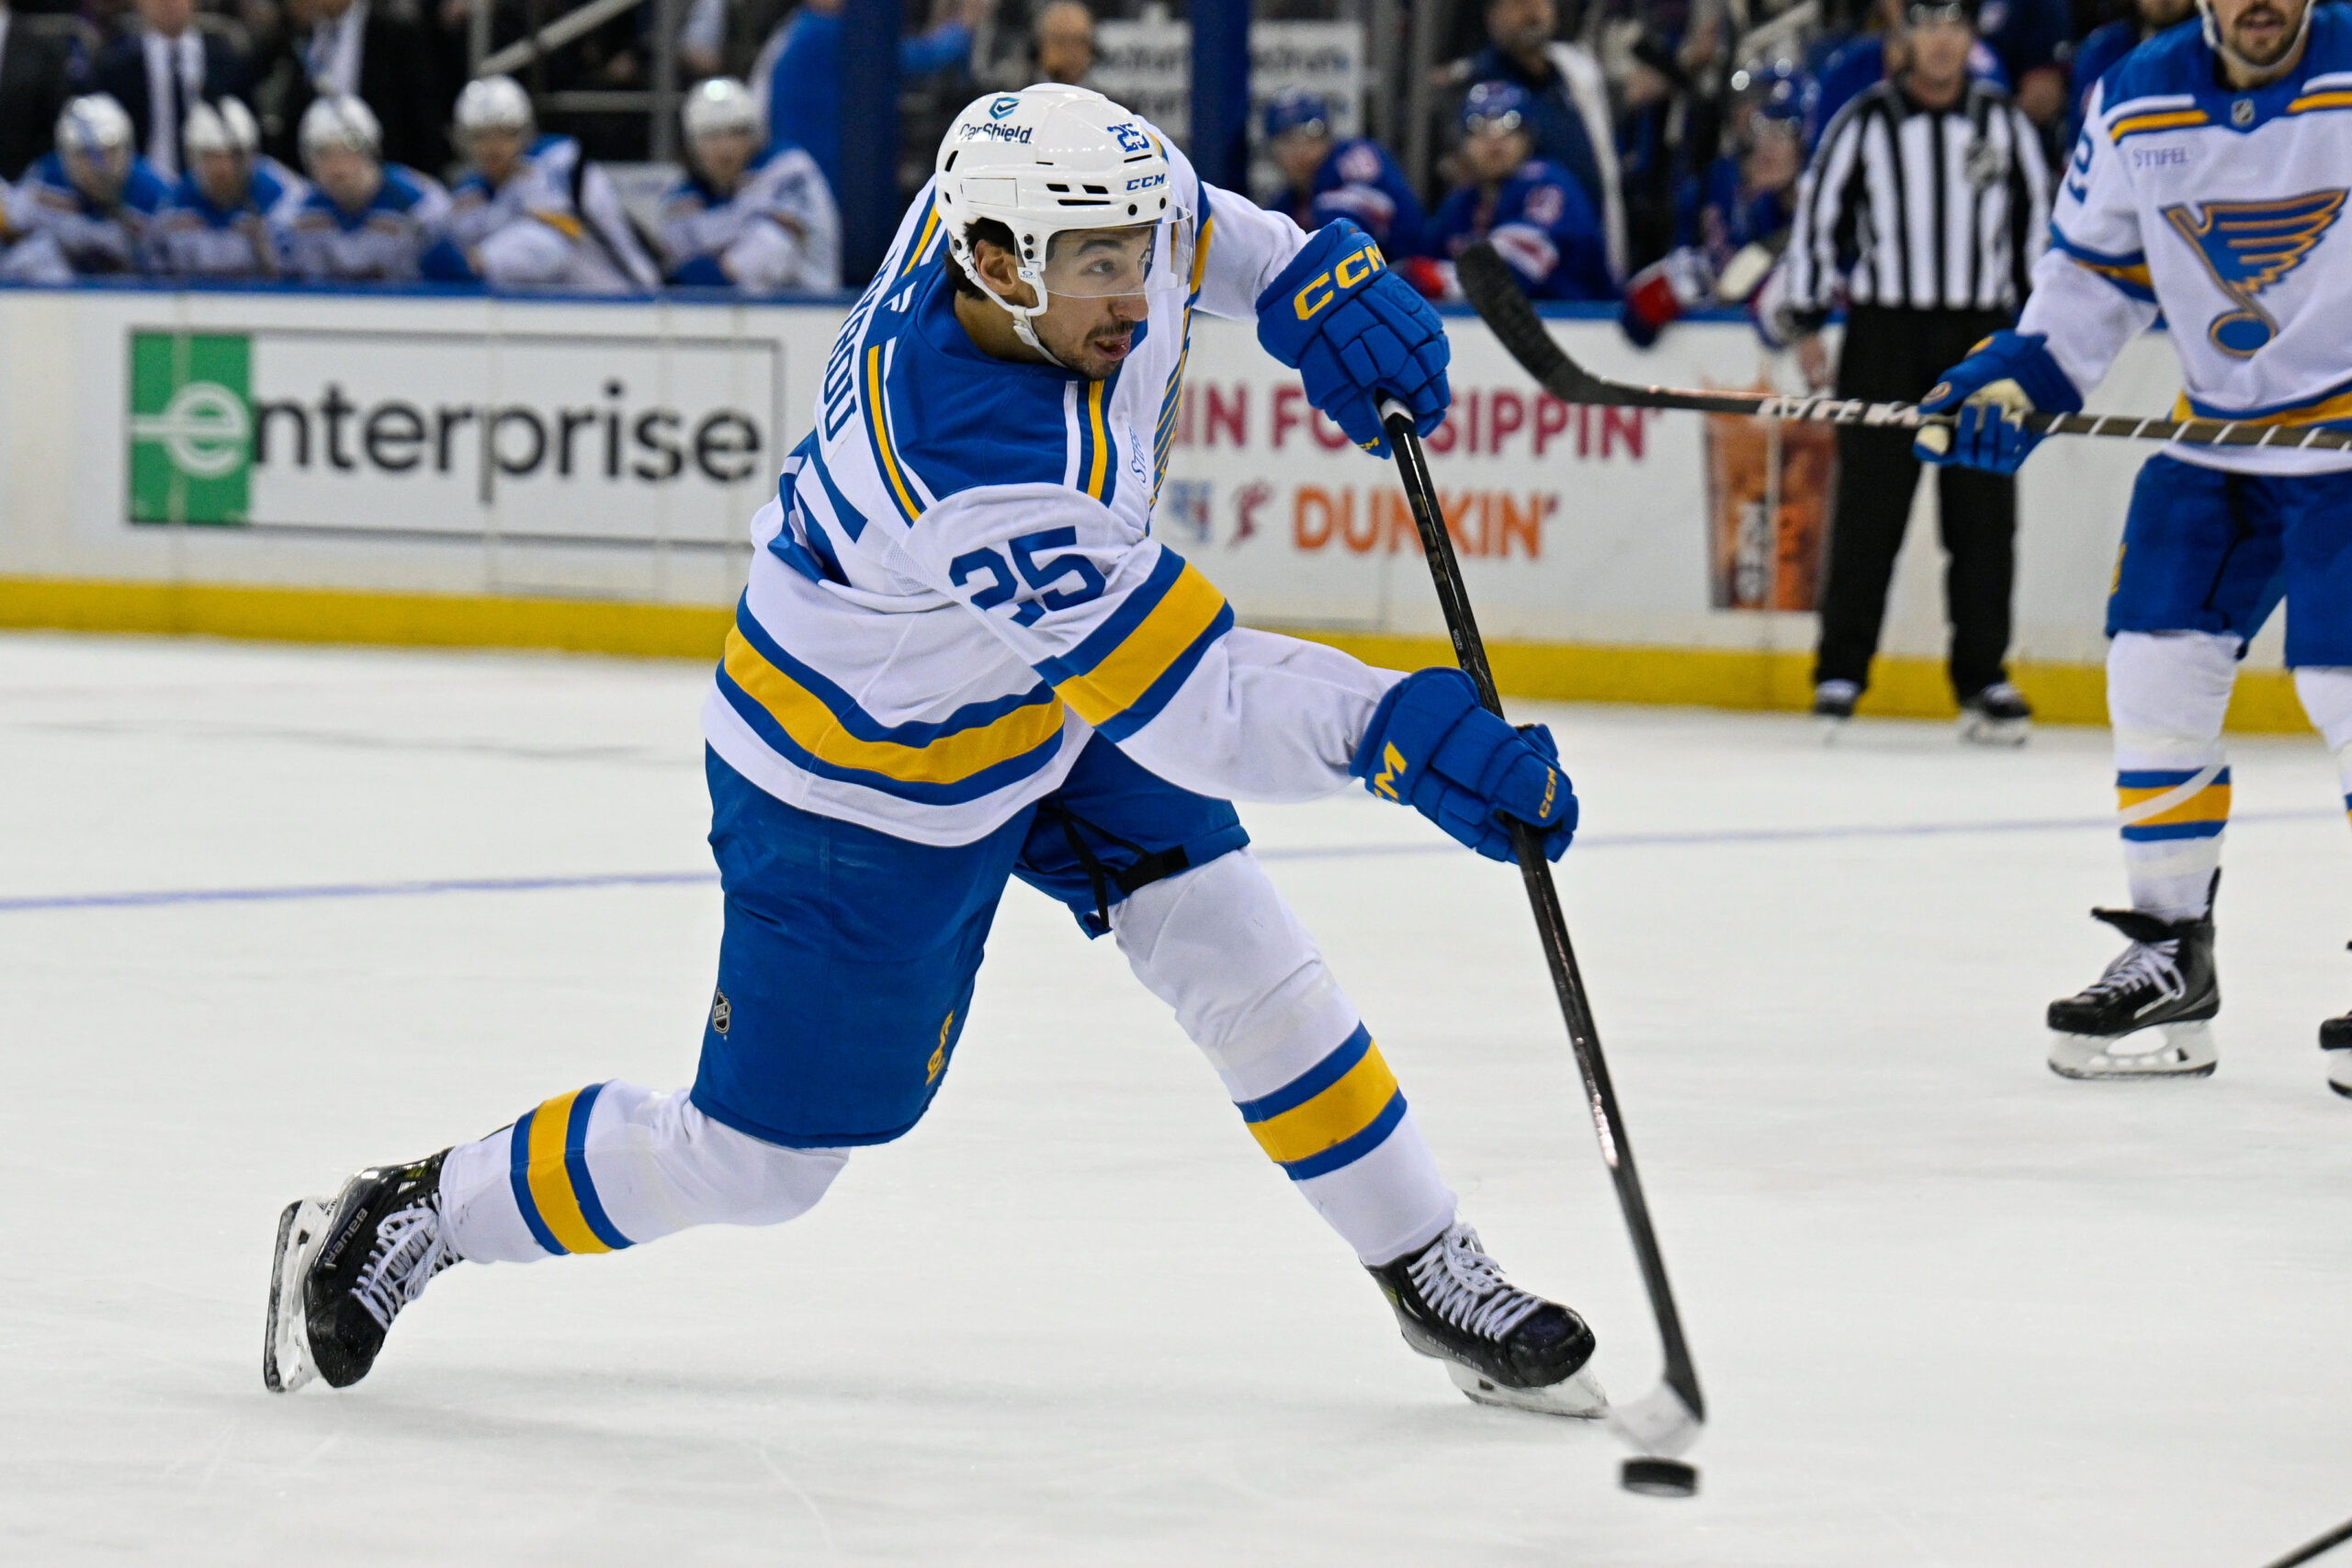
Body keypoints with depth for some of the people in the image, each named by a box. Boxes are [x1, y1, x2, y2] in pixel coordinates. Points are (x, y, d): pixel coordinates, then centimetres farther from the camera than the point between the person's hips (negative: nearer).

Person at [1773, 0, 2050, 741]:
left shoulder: (2004, 123, 7)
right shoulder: (1866, 123, 1)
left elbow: (2037, 220, 12)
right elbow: (1817, 214, 4)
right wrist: (1804, 320, 0)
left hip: (1983, 337, 2)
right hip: (1884, 331, -2)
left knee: (1984, 515, 1)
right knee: (1870, 508, -3)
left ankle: (1983, 680, 7)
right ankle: (1840, 672, 4)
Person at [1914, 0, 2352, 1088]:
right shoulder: (2136, 104, 0)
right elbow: (2095, 267, 12)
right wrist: (2020, 377, -2)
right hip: (2218, 433, 6)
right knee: (2156, 662, 0)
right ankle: (2171, 957, 11)